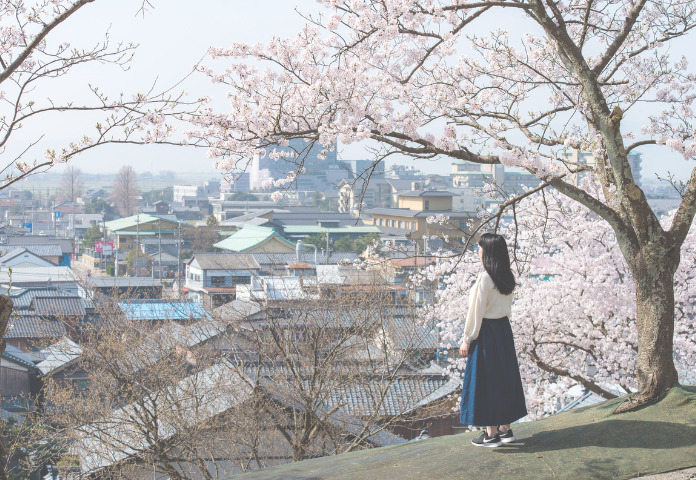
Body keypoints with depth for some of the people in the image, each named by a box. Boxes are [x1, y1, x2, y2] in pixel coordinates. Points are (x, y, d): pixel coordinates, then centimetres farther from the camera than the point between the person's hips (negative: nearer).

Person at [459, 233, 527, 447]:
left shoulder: (485, 278, -18)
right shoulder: (507, 278, 5)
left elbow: (476, 311, -16)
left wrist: (467, 339, -10)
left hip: (486, 333, -8)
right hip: (504, 330, 8)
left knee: (486, 381, -1)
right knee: (504, 377, 14)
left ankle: (491, 433, 3)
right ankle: (505, 428, 21)